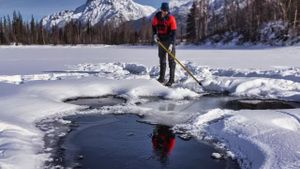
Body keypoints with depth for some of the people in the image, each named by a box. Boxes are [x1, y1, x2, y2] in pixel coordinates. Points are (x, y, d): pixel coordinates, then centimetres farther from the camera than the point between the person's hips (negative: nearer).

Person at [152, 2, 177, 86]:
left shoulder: (171, 18, -18)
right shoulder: (157, 16, -5)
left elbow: (174, 32, -22)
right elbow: (154, 25, 13)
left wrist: (171, 44, -31)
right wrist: (155, 34, -4)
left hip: (170, 41, -5)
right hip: (161, 40, 5)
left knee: (171, 60, -6)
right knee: (162, 59, 11)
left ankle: (171, 79, -2)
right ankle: (161, 78, 20)